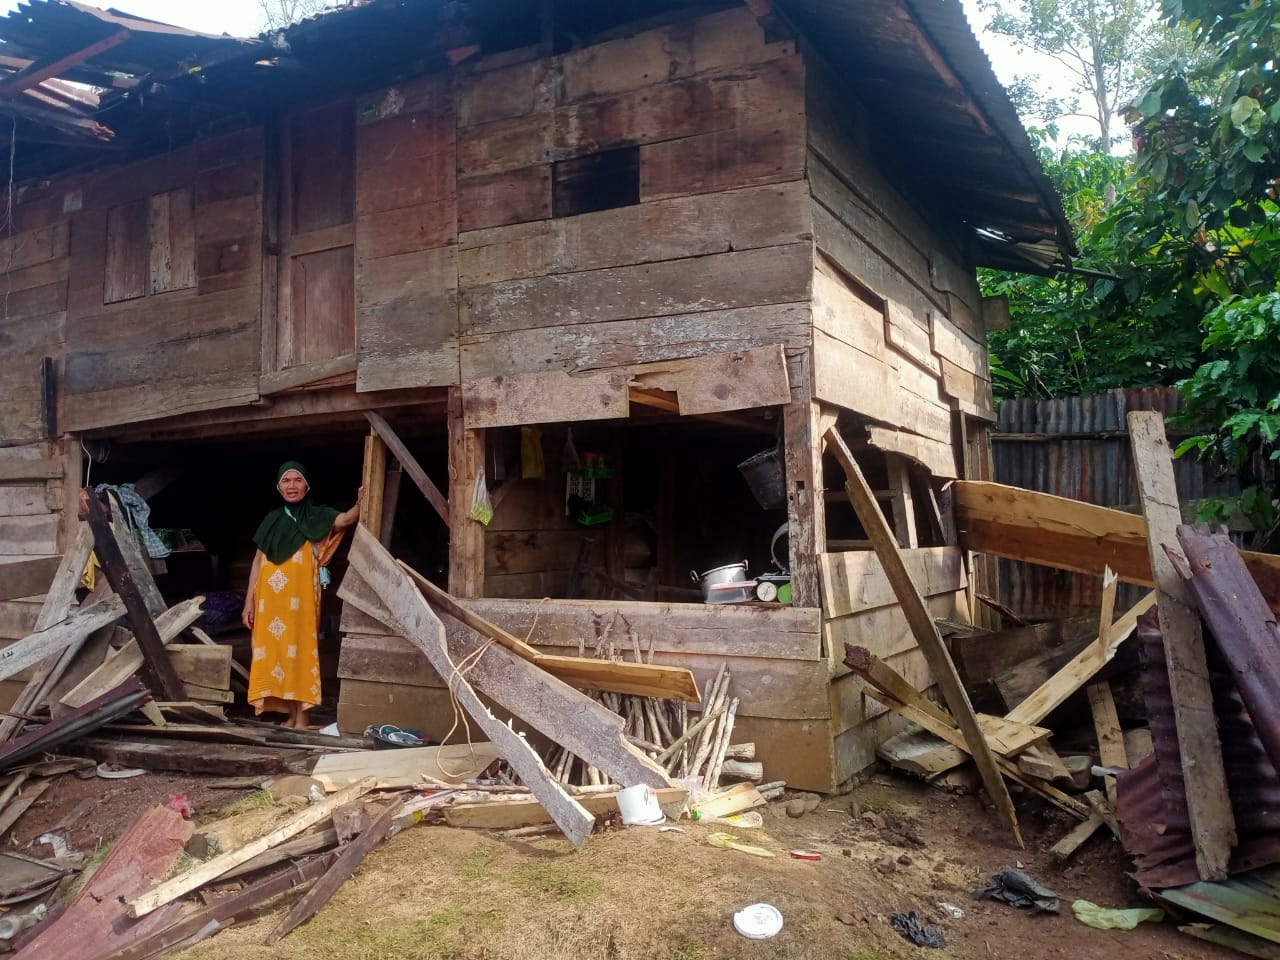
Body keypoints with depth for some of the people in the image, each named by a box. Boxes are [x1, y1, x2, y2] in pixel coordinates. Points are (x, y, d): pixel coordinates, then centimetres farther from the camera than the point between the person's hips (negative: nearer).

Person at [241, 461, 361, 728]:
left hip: (300, 598, -4)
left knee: (299, 651, -5)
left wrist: (361, 504, -42)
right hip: (270, 600, 4)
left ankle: (302, 717, -1)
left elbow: (345, 519, -20)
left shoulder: (317, 517, 1)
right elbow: (258, 562, 13)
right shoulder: (273, 519, 12)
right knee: (275, 651, 5)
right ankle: (291, 714, 14)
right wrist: (249, 601, 8)